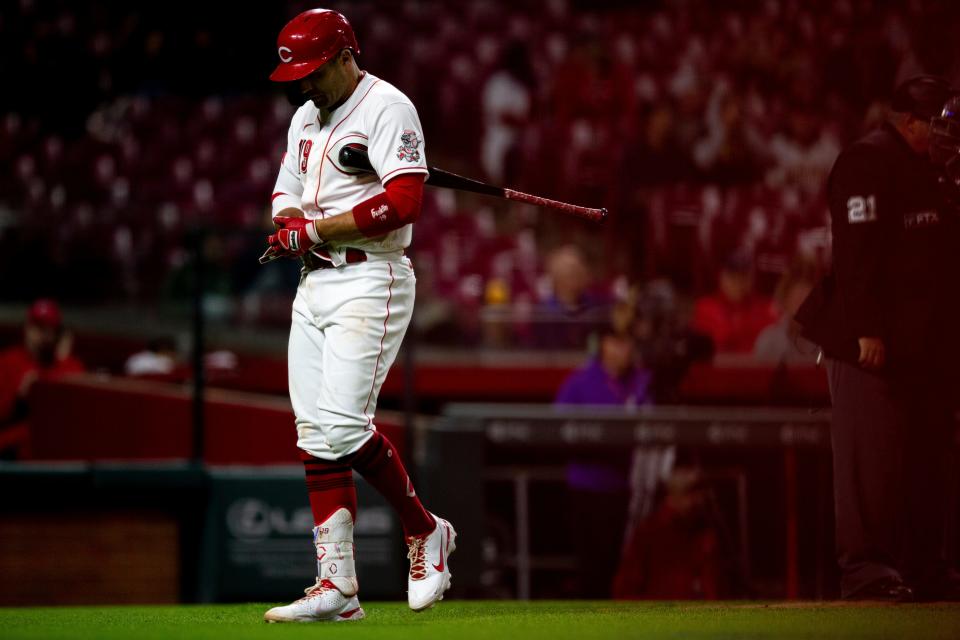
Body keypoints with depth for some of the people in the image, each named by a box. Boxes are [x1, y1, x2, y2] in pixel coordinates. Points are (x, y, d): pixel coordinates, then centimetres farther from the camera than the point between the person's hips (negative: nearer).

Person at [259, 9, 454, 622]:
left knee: (343, 423, -18)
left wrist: (314, 230, -19)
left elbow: (404, 203, -22)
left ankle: (426, 532, 3)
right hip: (314, 285, 9)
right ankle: (337, 585, 0)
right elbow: (286, 199, 22)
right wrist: (290, 223, -4)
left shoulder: (387, 108, -10)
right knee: (316, 433, 1)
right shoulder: (306, 118, 18)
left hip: (370, 283, -9)